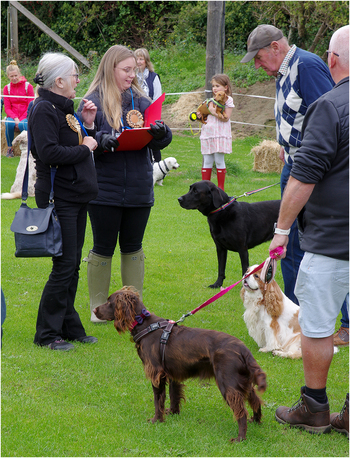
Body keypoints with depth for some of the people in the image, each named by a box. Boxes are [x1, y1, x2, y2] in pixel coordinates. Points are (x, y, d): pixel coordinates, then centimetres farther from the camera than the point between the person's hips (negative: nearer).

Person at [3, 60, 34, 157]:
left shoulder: (28, 86, -1)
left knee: (23, 124, -38)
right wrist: (15, 118, -14)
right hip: (12, 115, 2)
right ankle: (10, 148, -15)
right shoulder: (7, 88, 8)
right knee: (9, 124, -34)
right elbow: (7, 108, 5)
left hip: (25, 116, -2)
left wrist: (21, 119, -16)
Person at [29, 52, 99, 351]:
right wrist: (85, 149, -13)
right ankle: (47, 333, 2)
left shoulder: (65, 108, 16)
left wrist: (88, 125, 6)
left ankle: (69, 326, 21)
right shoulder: (44, 110, -12)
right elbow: (49, 153, -23)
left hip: (77, 197, 9)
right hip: (60, 198, -9)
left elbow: (82, 145, 19)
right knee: (64, 265, -7)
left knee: (73, 265, 12)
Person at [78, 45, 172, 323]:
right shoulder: (93, 102, -5)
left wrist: (161, 131, -20)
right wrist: (101, 141, -27)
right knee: (103, 248, 7)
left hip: (139, 189, 3)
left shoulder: (140, 101, 6)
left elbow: (161, 141, 2)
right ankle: (98, 307, 20)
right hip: (105, 190, -3)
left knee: (133, 248, 13)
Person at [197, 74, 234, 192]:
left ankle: (221, 187, 4)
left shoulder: (228, 100, -2)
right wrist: (200, 116, 2)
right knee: (207, 161, 6)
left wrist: (214, 112, -19)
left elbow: (226, 117, -12)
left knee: (219, 160, -4)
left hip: (220, 134, -6)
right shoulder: (211, 100, 17)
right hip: (208, 133, 6)